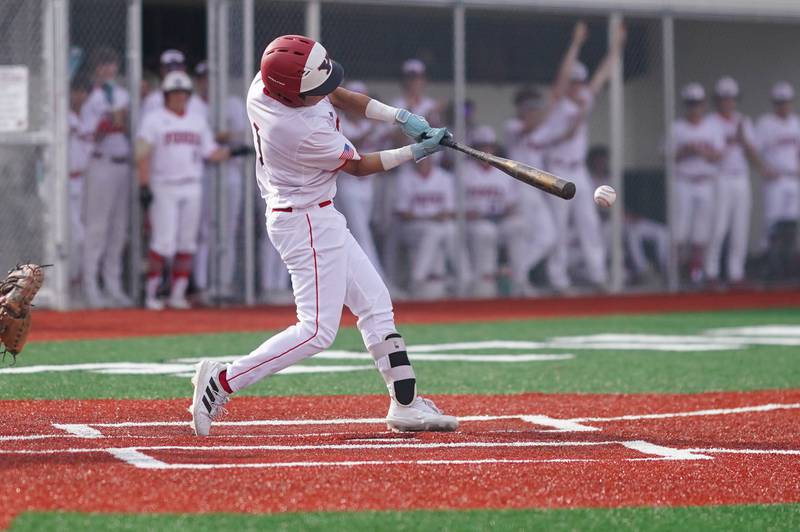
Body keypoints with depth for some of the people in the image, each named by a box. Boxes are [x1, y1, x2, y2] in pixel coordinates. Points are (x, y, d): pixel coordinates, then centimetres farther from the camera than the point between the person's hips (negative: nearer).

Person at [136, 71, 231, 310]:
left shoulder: (198, 121, 16)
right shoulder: (153, 120, 1)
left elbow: (210, 152, 18)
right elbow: (143, 153, -7)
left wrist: (232, 151, 2)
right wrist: (144, 184, -17)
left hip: (191, 189, 5)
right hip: (164, 188, -5)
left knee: (187, 243, 4)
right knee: (164, 241, -12)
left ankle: (178, 294, 11)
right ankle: (151, 294, -3)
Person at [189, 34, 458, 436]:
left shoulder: (263, 83, -8)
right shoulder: (308, 133, -30)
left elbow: (339, 96, 9)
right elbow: (359, 166, -11)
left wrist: (400, 117, 1)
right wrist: (415, 152, -1)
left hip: (316, 220, 10)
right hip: (308, 224, -10)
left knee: (375, 304, 12)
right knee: (318, 330, -10)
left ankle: (405, 405, 15)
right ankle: (222, 382, -8)